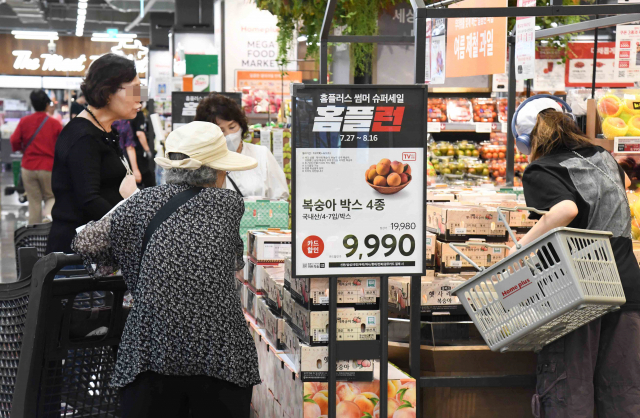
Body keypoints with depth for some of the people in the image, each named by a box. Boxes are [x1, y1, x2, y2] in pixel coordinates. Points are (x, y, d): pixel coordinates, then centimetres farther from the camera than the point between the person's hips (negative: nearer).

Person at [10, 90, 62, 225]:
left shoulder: (24, 121, -1)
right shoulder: (55, 124, -5)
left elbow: (15, 141, -5)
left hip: (28, 167, 1)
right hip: (49, 167, -1)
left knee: (34, 202, 9)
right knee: (51, 197, 14)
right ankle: (48, 215, -17)